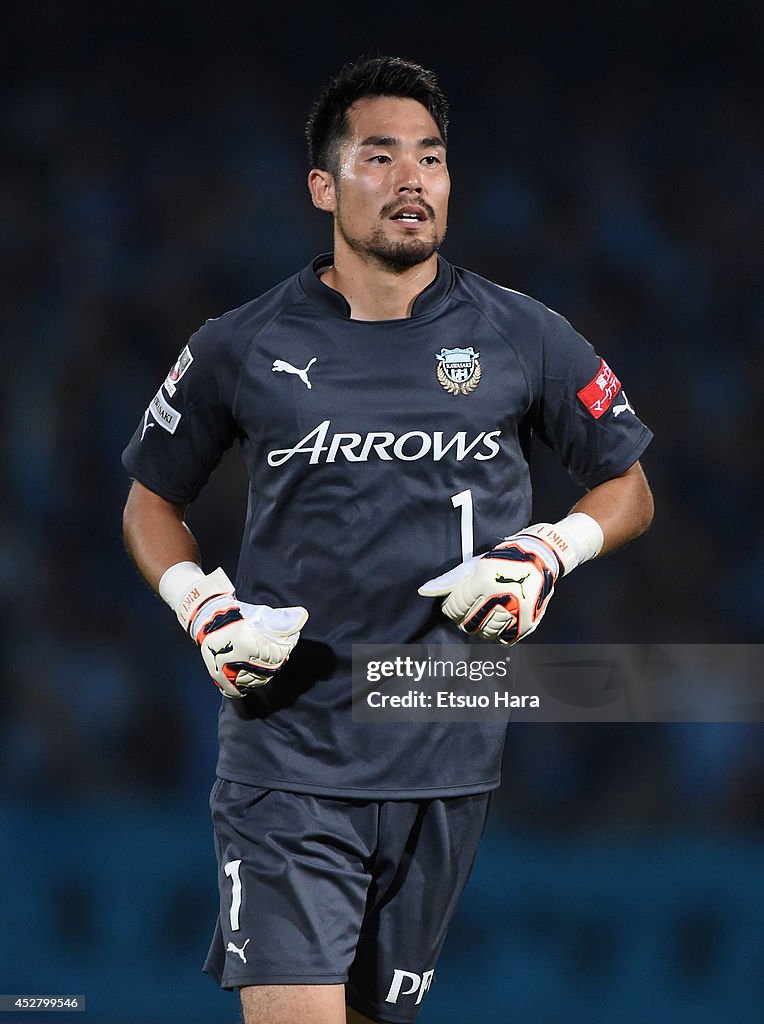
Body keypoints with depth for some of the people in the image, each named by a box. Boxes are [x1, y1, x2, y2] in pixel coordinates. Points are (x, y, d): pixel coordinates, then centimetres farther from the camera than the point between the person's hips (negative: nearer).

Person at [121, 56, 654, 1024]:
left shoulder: (521, 338, 4)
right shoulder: (242, 348, 2)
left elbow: (628, 490, 15)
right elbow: (151, 501, 15)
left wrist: (548, 552, -5)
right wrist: (203, 608, -3)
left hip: (446, 759, 2)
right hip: (285, 753, -2)